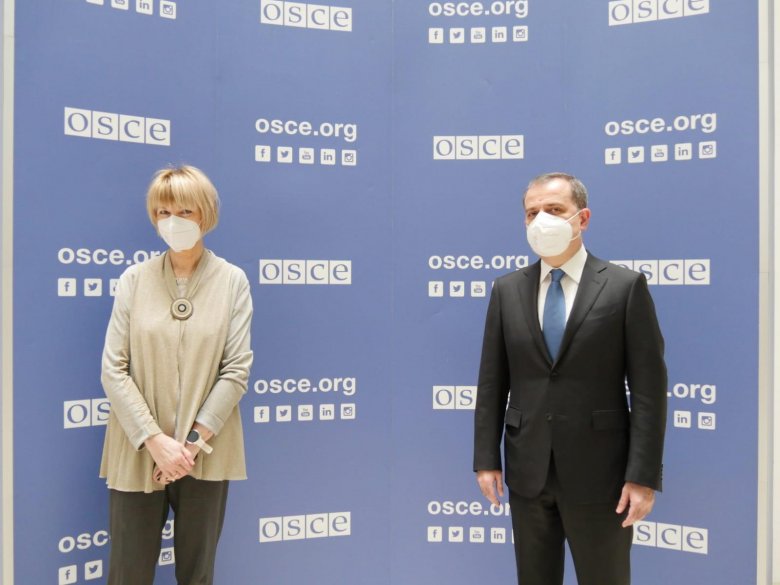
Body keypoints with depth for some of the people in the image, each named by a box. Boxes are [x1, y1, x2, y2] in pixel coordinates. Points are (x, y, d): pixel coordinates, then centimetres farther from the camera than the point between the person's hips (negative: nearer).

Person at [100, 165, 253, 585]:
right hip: (138, 453, 0)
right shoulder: (135, 279, 1)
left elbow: (236, 370, -5)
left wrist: (194, 440, -12)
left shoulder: (232, 280, -1)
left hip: (205, 454, 0)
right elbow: (113, 369, -5)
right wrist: (156, 440, -13)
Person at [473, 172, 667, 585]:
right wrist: (486, 458, 1)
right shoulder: (507, 290, 4)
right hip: (527, 471, 3)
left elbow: (648, 387, -7)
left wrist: (643, 475, -11)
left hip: (598, 472, -3)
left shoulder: (625, 286, -5)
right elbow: (491, 383, 5)